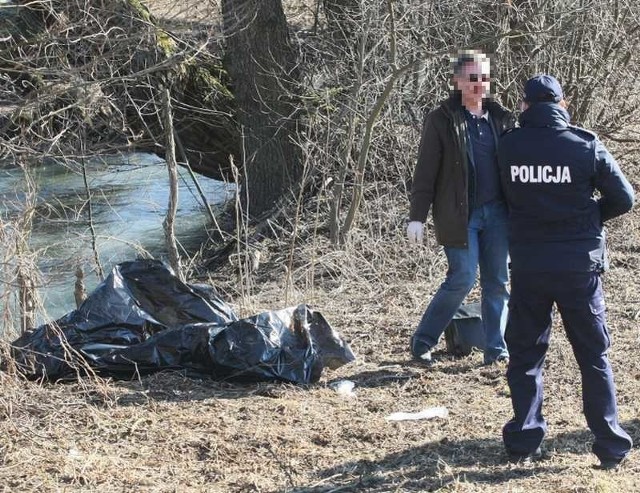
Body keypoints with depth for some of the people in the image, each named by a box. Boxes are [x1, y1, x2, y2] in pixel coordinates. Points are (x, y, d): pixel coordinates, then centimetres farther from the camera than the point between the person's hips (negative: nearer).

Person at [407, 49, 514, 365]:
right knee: (462, 279, -7)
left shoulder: (500, 118, 10)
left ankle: (496, 348, 16)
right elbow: (425, 172, -6)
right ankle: (422, 342, 9)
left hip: (496, 212, 5)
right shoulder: (441, 120, -4)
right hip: (459, 215, -5)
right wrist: (417, 217, -10)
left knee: (497, 282, 7)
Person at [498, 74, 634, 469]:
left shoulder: (508, 146, -3)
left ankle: (525, 439, 11)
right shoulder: (586, 146, -8)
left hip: (527, 266, 1)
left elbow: (507, 197, 4)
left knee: (525, 354, 13)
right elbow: (623, 199, -1)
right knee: (594, 356, 9)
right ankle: (611, 445, 9)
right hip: (579, 265, -1)